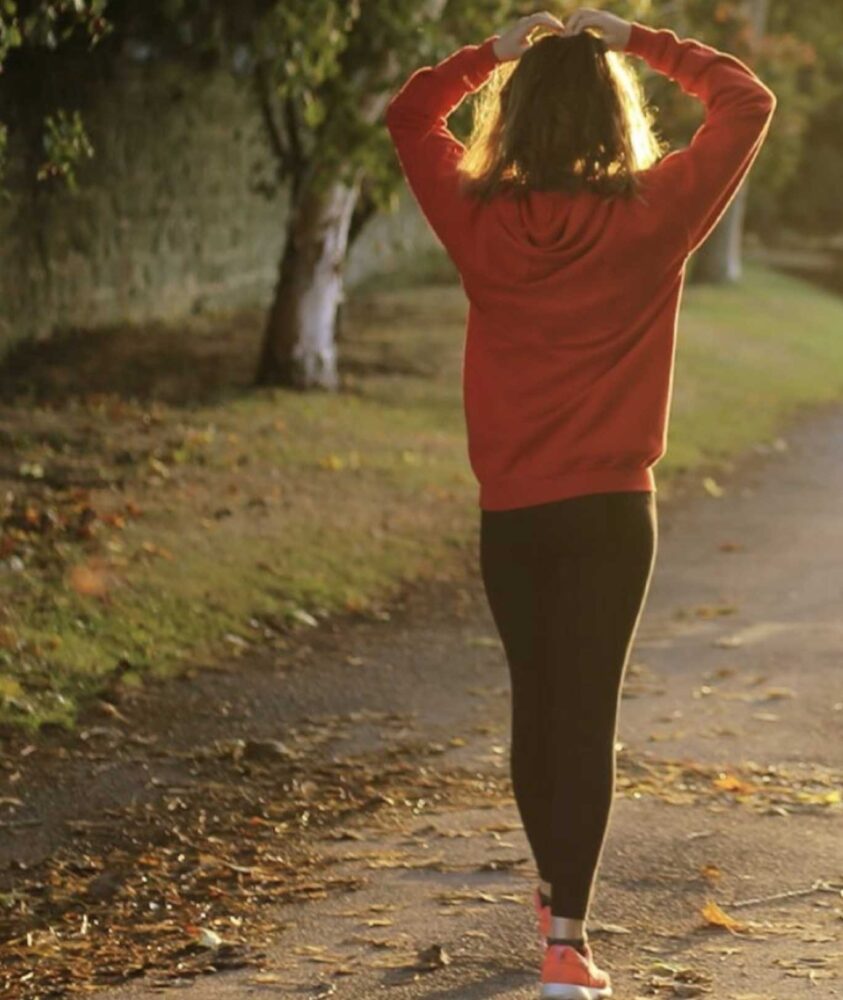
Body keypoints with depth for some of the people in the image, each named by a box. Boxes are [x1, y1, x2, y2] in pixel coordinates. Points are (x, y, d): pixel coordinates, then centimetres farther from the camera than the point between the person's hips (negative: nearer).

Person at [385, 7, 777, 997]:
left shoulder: (476, 219, -4)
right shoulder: (651, 218, -10)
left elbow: (409, 114, 14)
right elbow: (747, 102, 1)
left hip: (509, 512, 3)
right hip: (610, 508, -3)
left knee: (534, 704, 17)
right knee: (587, 711, -2)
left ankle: (556, 888, 37)